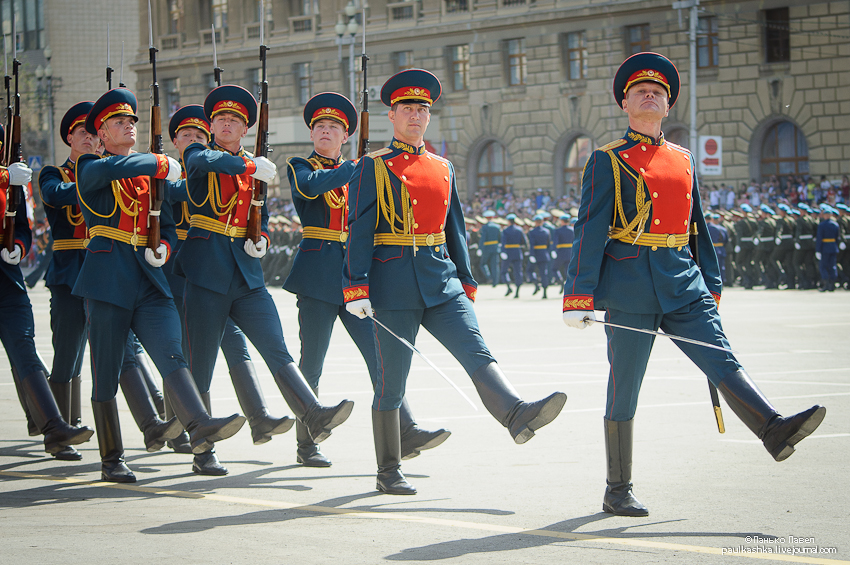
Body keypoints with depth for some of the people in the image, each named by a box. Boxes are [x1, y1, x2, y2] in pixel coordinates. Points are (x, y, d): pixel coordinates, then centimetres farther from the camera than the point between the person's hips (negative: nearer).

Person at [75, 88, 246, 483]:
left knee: (172, 356, -15)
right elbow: (111, 168, -22)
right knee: (106, 373, 1)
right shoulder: (90, 169, 3)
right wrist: (161, 164, -17)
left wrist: (163, 247, -1)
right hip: (107, 279, -4)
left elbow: (167, 225, 21)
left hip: (149, 280, 4)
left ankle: (200, 426, -34)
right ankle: (111, 461, 8)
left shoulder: (149, 173, 21)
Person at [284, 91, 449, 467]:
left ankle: (406, 433, -12)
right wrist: (358, 166, -22)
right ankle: (306, 446, 10)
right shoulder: (299, 167, 4)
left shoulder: (357, 172, 18)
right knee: (312, 362, 0)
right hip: (317, 276, -4)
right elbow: (310, 186, -20)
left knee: (380, 352, -6)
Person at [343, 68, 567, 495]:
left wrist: (466, 284, 17)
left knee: (476, 351, -17)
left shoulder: (442, 169, 16)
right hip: (395, 287, -4)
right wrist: (356, 288, -13)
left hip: (441, 282, 4)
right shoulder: (373, 168, 0)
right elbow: (359, 231, -5)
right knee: (393, 377, 1)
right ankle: (388, 472, 10)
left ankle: (517, 415, -38)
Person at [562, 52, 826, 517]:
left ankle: (774, 430, -30)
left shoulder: (683, 160, 16)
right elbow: (590, 229, -5)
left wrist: (710, 284, 20)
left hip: (683, 285, 4)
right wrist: (577, 298, -11)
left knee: (722, 361, -13)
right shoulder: (608, 161, 1)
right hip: (630, 290, -4)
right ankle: (618, 491, 8)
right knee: (624, 388, 1)